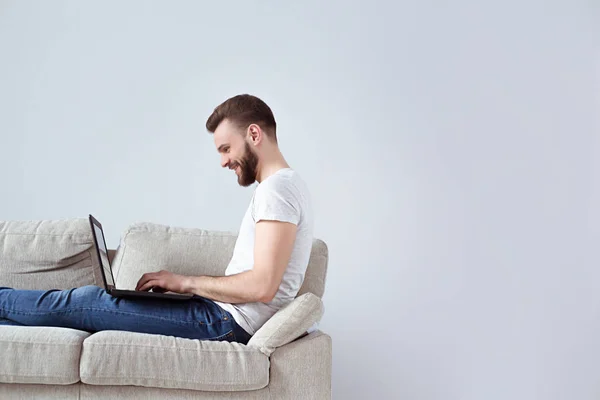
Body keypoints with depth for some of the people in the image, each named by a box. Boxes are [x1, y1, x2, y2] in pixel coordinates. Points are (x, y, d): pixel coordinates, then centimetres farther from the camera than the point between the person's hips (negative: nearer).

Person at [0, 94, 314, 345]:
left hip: (227, 322, -9)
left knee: (84, 302, -3)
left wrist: (187, 282, -11)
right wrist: (184, 284, 9)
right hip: (227, 317, 9)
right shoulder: (282, 186, 19)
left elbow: (262, 286, -24)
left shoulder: (277, 187, -14)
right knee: (86, 307, 8)